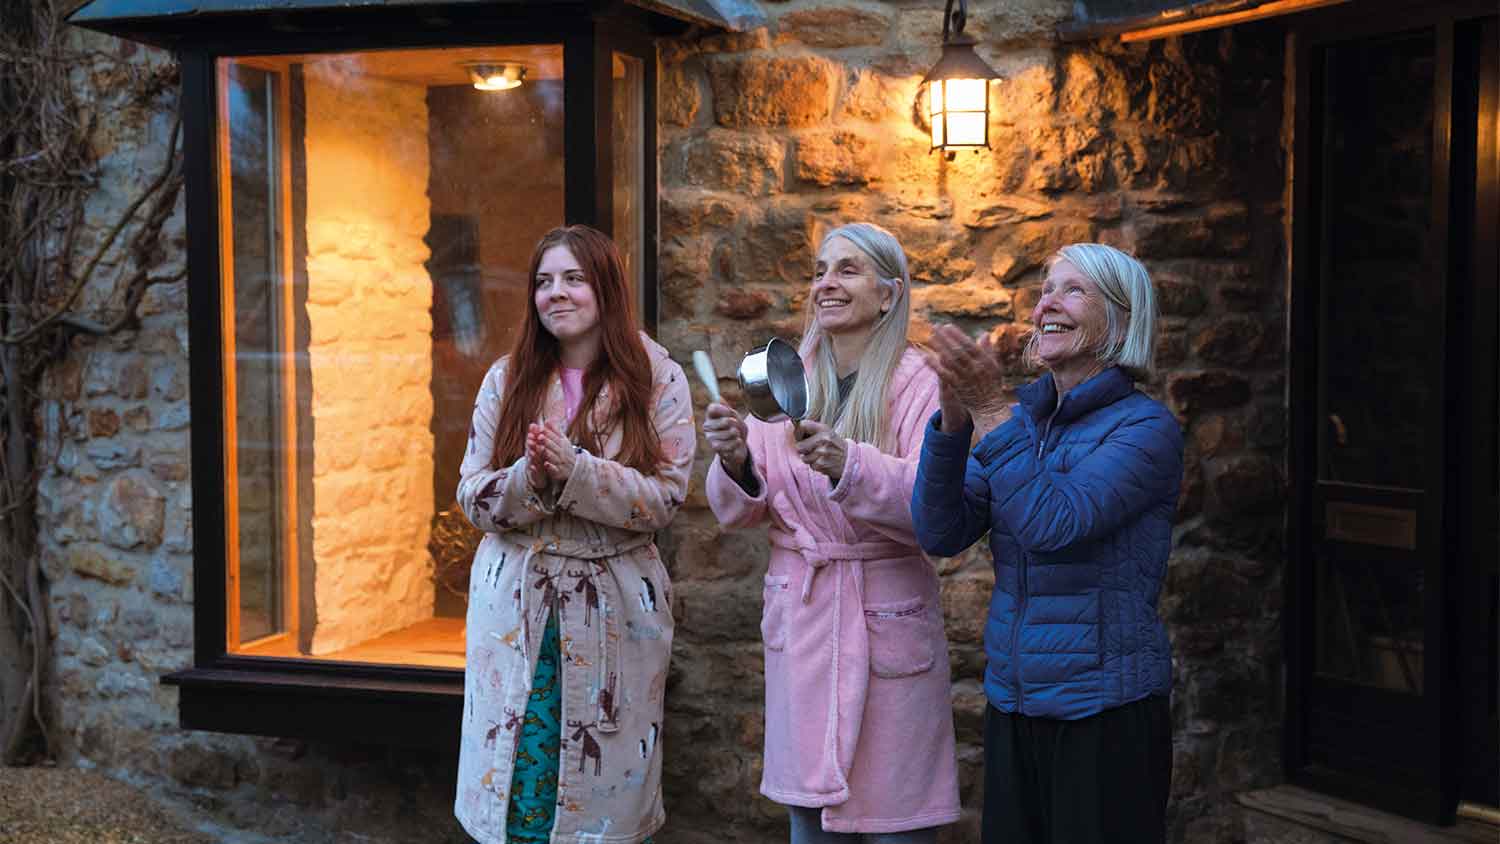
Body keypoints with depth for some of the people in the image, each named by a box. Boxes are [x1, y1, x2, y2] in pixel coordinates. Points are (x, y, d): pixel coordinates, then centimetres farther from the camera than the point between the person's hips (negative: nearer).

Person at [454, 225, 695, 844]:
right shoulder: (507, 379, 7)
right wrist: (529, 479, -16)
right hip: (517, 606, 2)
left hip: (614, 610, -1)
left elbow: (666, 496, -8)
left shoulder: (658, 380, -1)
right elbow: (472, 496, 4)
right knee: (519, 790, 2)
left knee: (606, 787, 3)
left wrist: (575, 472, -20)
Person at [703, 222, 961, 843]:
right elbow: (739, 513, 6)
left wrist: (849, 466, -35)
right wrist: (735, 460, -15)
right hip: (800, 620, 4)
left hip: (887, 621, -4)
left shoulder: (916, 386, -6)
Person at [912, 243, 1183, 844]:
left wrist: (989, 411, -25)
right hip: (1012, 707, 6)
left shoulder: (1146, 428, -10)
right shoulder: (1021, 422, 8)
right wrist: (955, 417, -14)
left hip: (1105, 719, -6)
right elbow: (940, 533, -2)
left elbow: (1055, 524, -25)